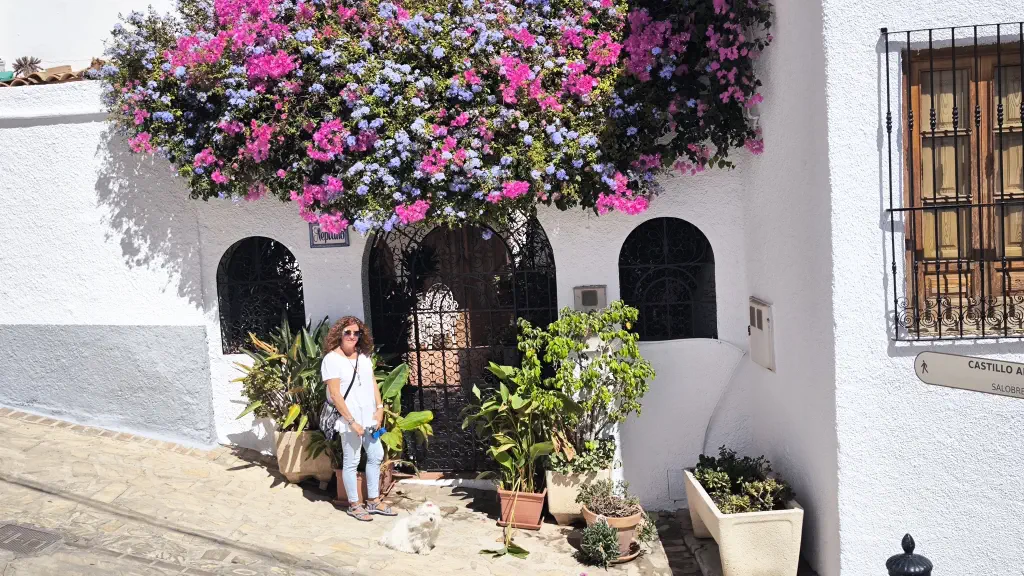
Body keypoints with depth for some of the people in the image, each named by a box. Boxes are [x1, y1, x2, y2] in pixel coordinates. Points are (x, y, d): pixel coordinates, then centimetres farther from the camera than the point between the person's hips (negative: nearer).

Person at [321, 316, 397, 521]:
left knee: (376, 456, 13)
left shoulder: (364, 355, 7)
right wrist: (351, 421, -17)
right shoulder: (332, 359, -14)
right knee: (351, 462, 3)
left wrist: (379, 408, 1)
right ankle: (354, 505, 17)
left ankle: (373, 501, 26)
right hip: (349, 419, -7)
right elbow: (335, 394, -16)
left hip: (369, 417, 7)